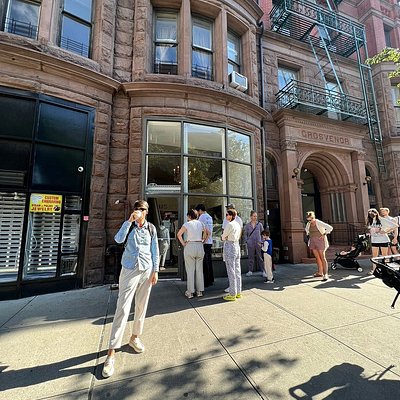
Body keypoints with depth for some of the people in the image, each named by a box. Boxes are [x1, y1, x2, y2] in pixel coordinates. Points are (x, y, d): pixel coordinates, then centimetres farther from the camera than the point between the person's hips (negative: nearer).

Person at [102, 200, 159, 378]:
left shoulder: (151, 228, 4)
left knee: (141, 306, 13)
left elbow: (154, 250, 6)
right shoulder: (129, 225, 0)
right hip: (129, 270, -2)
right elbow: (118, 239, -19)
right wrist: (129, 220, -22)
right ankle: (111, 353, 7)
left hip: (146, 271, 3)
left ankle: (135, 337, 36)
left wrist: (155, 271, 4)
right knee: (122, 309, -4)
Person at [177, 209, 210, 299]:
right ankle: (200, 291, 19)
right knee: (199, 269, 11)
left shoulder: (187, 224, -5)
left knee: (190, 270, 4)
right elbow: (208, 233, 15)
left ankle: (190, 292, 10)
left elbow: (179, 234, -9)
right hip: (200, 246, 4)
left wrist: (183, 243, -1)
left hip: (190, 246, -4)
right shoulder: (200, 224, 6)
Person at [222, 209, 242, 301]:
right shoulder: (238, 224, 10)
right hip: (237, 245, 9)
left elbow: (223, 237, -8)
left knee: (231, 271, -1)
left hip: (229, 246, -9)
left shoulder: (229, 225, -15)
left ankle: (232, 294, 8)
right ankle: (238, 292, 23)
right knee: (237, 271, 14)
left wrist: (224, 237, 12)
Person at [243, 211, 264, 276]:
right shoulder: (247, 225, 3)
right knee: (251, 257, 7)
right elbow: (245, 234, 6)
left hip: (258, 243, 0)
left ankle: (263, 271, 13)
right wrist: (246, 241, -4)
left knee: (260, 257, 3)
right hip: (250, 244, 0)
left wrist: (261, 241, -2)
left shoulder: (259, 224, 3)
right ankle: (250, 271, 18)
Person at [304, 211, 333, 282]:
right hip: (312, 242, 6)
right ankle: (320, 272, 23)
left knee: (322, 257, -7)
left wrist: (324, 234, -15)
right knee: (317, 257, 12)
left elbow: (330, 228, -17)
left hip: (320, 241, -6)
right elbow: (307, 229, 27)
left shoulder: (319, 223, -15)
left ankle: (325, 274, -6)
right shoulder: (308, 224, 4)